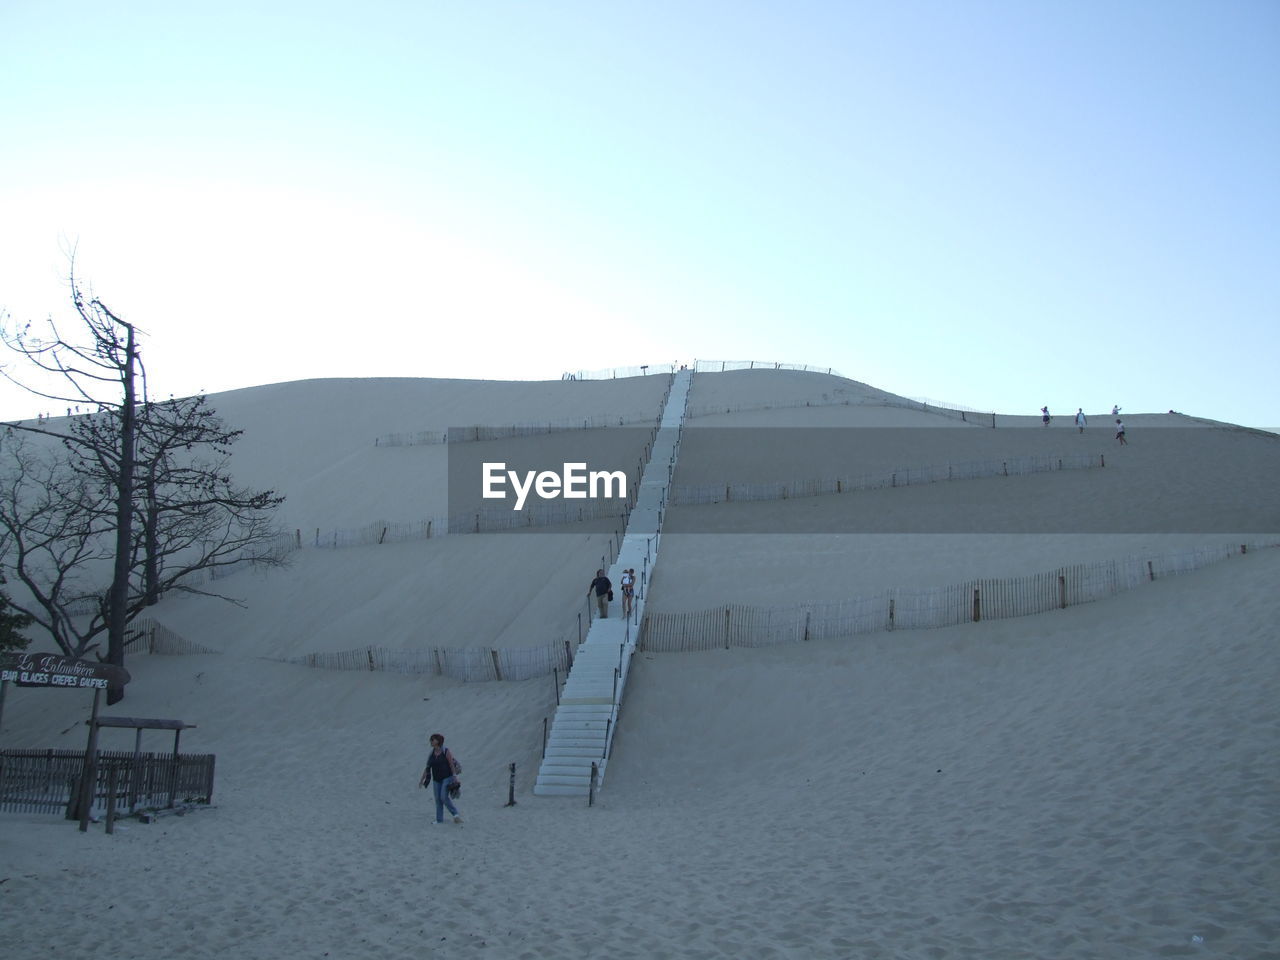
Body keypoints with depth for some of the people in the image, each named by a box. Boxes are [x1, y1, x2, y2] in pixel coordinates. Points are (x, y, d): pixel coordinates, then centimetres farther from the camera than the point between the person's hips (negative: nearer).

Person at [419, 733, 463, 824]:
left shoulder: (446, 752, -10)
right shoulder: (431, 754, 4)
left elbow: (452, 765, -13)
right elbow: (427, 768, 8)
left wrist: (455, 778, -20)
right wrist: (422, 780, 7)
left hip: (447, 778, -5)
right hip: (436, 780, 5)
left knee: (444, 797, -20)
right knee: (438, 799, 2)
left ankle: (456, 814, -11)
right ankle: (439, 820, 9)